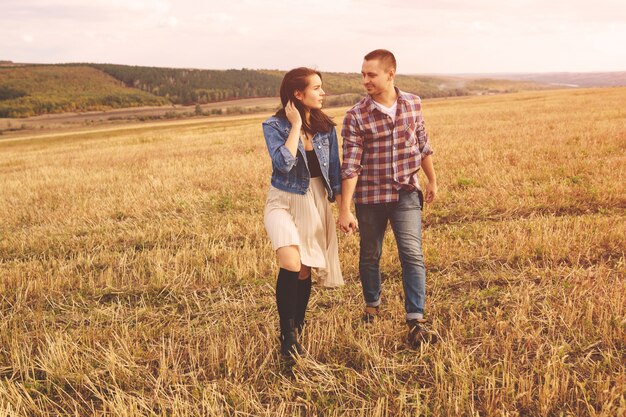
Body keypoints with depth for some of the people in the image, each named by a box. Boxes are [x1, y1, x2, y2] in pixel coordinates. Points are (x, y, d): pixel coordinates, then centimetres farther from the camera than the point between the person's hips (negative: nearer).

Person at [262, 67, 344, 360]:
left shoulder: (325, 126, 1)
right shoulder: (274, 126, -11)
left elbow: (334, 167, 8)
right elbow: (284, 163, -26)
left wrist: (339, 198, 3)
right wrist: (296, 125, -20)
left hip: (316, 202, 4)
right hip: (284, 201, -4)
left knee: (305, 270, 10)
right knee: (291, 262, -26)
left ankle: (298, 327, 31)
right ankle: (287, 336, -12)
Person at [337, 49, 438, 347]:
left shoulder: (413, 104, -1)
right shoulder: (356, 116, -12)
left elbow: (422, 145, 12)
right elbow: (350, 165, -15)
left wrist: (432, 180, 19)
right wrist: (345, 210, -18)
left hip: (406, 193, 1)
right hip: (370, 196, -1)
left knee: (412, 255, -9)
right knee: (370, 256, 14)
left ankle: (416, 322, -4)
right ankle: (372, 304, 38)